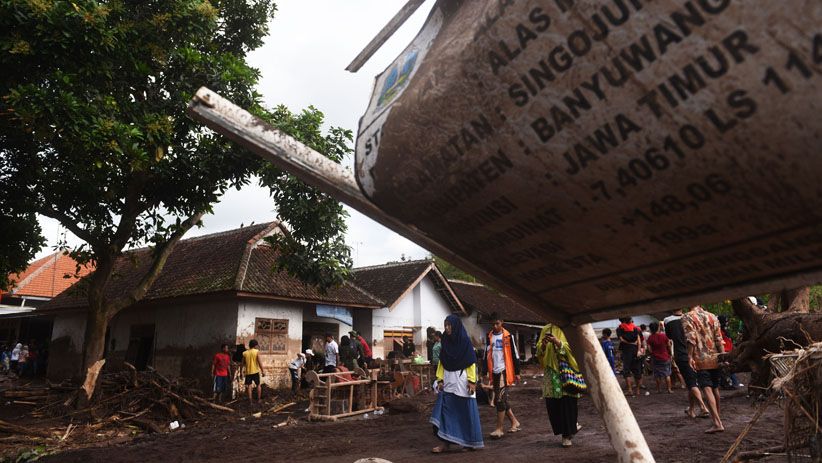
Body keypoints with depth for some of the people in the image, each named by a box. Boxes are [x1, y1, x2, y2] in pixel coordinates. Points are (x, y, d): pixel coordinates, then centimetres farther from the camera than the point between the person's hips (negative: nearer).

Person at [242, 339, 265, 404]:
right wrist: (263, 371, -9)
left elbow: (243, 363, 4)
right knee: (258, 385, 13)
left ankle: (250, 400, 1)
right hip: (255, 371, -2)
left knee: (249, 386, 3)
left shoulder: (245, 353, 2)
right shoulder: (257, 352, -7)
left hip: (248, 372, 2)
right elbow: (259, 362, -12)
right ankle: (259, 399, 15)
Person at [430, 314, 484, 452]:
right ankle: (445, 442, 3)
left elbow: (471, 363, -9)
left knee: (466, 410, 3)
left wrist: (472, 381, -14)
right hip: (448, 380, 5)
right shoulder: (446, 342, 7)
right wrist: (440, 379, 4)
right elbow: (441, 363, 10)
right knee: (445, 409, -1)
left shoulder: (465, 341, -7)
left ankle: (471, 440, 19)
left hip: (462, 380, -5)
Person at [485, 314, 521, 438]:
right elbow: (486, 355, 12)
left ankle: (499, 429, -1)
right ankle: (514, 422, 28)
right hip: (494, 372, 5)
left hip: (505, 371, -5)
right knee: (500, 400, 11)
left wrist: (517, 372, -4)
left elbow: (515, 355, -2)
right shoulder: (489, 337, 9)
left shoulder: (508, 336, -3)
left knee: (500, 400, -9)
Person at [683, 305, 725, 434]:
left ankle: (717, 422, -17)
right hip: (715, 358, 6)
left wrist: (690, 357, -15)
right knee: (715, 388, 18)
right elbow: (719, 339, 5)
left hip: (701, 360, -6)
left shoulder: (687, 317, -6)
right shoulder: (712, 316, 9)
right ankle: (717, 416, 32)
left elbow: (691, 339, -16)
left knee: (707, 389, -9)